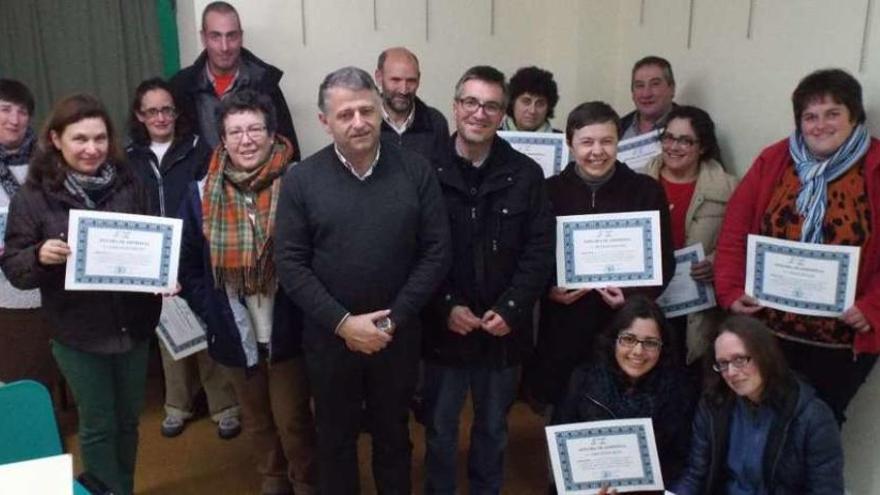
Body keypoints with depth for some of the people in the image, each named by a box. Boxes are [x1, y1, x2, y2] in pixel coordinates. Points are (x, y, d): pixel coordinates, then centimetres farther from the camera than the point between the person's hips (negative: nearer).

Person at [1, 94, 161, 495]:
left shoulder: (128, 184, -3)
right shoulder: (33, 196, -8)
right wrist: (39, 255, -26)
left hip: (132, 324, 3)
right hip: (77, 332, -2)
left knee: (128, 419, 18)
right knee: (98, 426, 11)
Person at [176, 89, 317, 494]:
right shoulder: (201, 194, -3)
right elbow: (189, 265, 3)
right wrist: (213, 317, -3)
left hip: (287, 331, -3)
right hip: (235, 335, 4)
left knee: (292, 421, 10)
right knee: (256, 420, 22)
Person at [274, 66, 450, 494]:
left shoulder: (416, 171, -7)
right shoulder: (301, 180, -8)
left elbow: (437, 251, -7)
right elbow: (290, 264, -9)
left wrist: (393, 319, -13)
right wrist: (343, 322, -16)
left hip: (398, 336, 1)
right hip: (330, 337, 0)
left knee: (393, 434, 21)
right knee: (336, 437, 19)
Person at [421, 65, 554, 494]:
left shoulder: (526, 175, -2)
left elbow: (540, 250, -3)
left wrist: (510, 309, -12)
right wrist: (446, 307, -14)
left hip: (504, 329, 2)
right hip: (444, 328, -1)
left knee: (493, 427, 20)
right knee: (439, 429, 15)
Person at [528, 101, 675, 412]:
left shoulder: (647, 191, 4)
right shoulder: (550, 191, 3)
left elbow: (664, 260, 5)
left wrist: (634, 296, -11)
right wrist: (548, 289, -11)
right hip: (563, 328, 0)